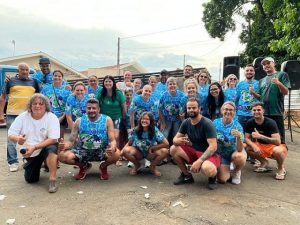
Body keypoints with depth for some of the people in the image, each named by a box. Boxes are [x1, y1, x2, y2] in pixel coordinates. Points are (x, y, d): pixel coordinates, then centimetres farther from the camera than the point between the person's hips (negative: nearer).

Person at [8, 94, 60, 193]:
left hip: (46, 147, -3)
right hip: (30, 153, 4)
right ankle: (39, 164, 38)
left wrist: (34, 147, -31)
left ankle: (52, 180, -24)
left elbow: (53, 139, -22)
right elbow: (11, 134, -7)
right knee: (31, 179, 6)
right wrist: (17, 138, -32)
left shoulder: (52, 118, -18)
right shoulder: (22, 117, -8)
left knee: (51, 149, -38)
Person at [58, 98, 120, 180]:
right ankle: (84, 166, 12)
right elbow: (71, 141, -4)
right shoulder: (79, 121, -4)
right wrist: (64, 145, -29)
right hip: (83, 151, 2)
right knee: (62, 156, -21)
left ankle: (103, 166, 6)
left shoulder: (107, 120, -10)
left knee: (116, 154, -33)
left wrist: (113, 147, -40)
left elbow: (112, 140, -14)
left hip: (102, 151, -2)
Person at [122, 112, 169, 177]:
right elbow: (129, 144, -7)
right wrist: (121, 152, -25)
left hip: (151, 154, 0)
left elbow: (166, 144, -21)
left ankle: (153, 166, 3)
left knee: (164, 151, -28)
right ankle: (136, 165, 4)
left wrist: (152, 148, -20)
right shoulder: (135, 130, -16)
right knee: (126, 151, -29)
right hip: (138, 153, 1)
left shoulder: (155, 130, -20)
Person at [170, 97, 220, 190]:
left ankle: (213, 176, 2)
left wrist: (199, 161, -33)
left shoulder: (207, 123, -20)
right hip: (194, 152, 6)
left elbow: (213, 146, -25)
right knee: (173, 149, -15)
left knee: (207, 169, -39)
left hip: (209, 154, -6)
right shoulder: (186, 122, -2)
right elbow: (175, 139, -2)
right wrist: (179, 140, -28)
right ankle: (187, 175, 5)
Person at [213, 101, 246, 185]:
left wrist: (238, 137, -43)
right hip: (221, 154, 2)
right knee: (222, 180, -16)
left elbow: (240, 150, -26)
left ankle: (236, 172, 0)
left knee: (239, 157, -38)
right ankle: (228, 169, 22)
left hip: (234, 152, -1)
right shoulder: (216, 122, -12)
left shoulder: (237, 126, -18)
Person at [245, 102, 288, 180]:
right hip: (261, 146, 5)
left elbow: (278, 142, -34)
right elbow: (247, 138, -9)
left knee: (278, 151, -40)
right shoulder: (250, 122, -11)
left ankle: (280, 168, -4)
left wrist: (260, 136, -41)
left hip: (275, 146, -5)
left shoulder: (270, 122, -26)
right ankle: (264, 163, 7)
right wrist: (254, 146, -29)